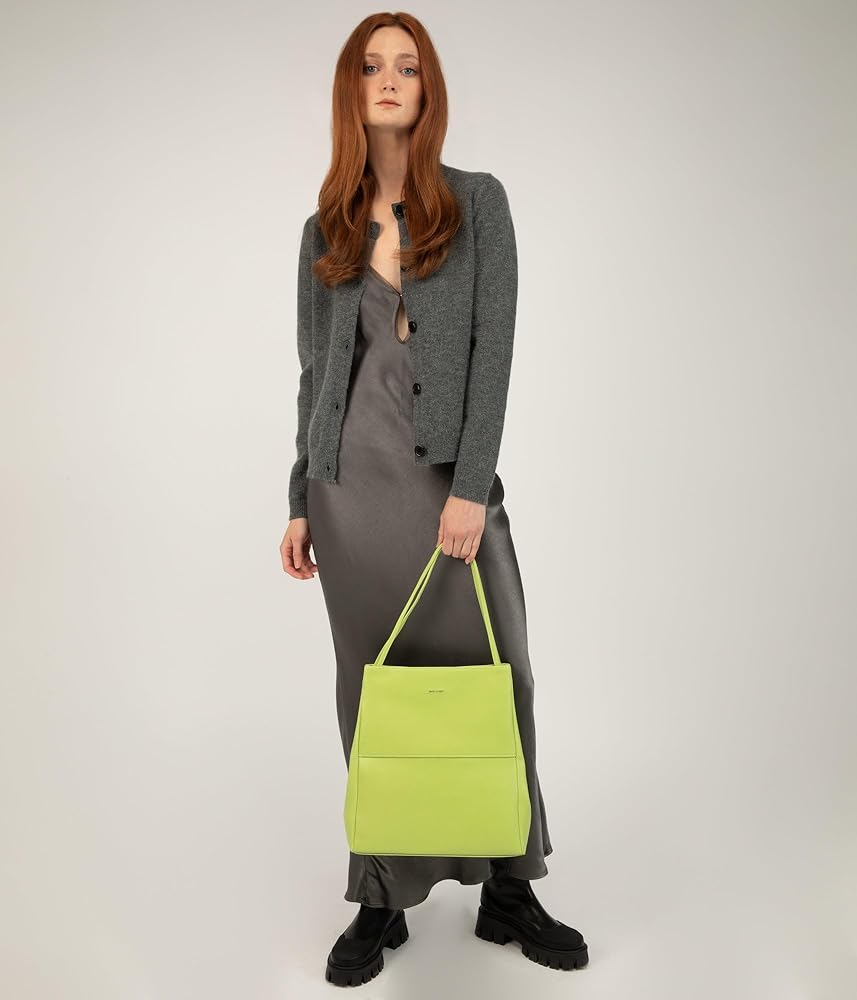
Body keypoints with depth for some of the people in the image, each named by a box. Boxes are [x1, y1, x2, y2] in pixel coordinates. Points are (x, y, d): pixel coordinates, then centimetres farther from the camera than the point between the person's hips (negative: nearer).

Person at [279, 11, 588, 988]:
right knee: (372, 690, 6)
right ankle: (381, 900, 20)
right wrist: (301, 503, 7)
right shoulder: (325, 229, 12)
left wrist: (471, 486, -14)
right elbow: (315, 371, 12)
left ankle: (509, 891, 20)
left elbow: (493, 347, -5)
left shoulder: (477, 201, 4)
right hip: (353, 482, 2)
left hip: (451, 477, -2)